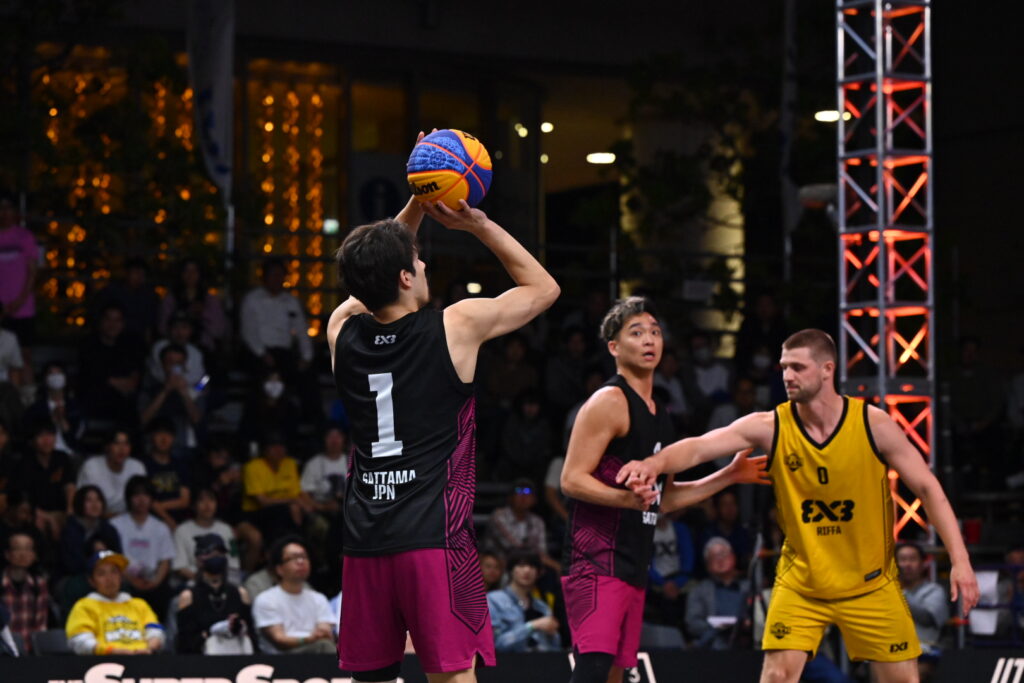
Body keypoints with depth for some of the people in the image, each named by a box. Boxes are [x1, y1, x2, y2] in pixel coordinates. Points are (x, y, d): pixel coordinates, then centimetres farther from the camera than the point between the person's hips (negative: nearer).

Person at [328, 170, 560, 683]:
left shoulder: (343, 331, 8)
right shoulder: (457, 327, -5)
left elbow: (375, 281, 31)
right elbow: (543, 287, 11)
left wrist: (416, 206, 25)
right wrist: (477, 224, 12)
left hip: (365, 544, 5)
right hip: (435, 539, -5)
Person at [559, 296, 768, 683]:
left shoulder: (658, 415, 19)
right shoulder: (608, 403, -9)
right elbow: (572, 480, -15)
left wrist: (728, 477, 22)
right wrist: (624, 497, -31)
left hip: (632, 566, 10)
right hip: (596, 562, -10)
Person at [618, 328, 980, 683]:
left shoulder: (873, 424, -13)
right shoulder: (770, 427, -13)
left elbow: (927, 487, -8)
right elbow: (700, 447, -23)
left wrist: (959, 558, -15)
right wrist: (654, 463, -45)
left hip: (869, 582, 0)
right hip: (800, 580, 0)